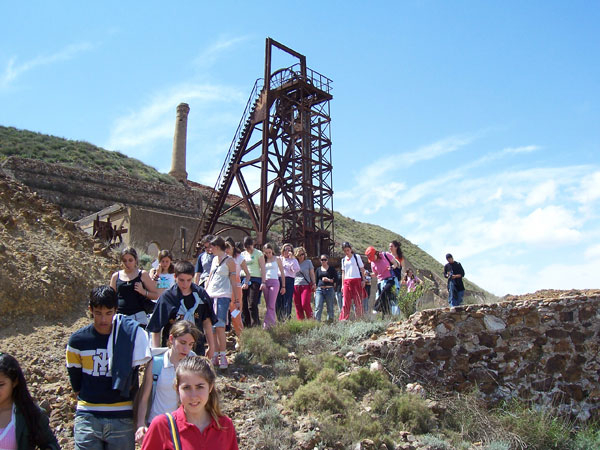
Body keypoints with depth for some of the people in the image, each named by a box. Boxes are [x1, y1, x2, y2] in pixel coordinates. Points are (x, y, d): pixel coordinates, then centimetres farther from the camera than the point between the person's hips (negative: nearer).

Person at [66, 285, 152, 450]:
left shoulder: (132, 333, -6)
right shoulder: (77, 340, 0)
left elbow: (132, 377, 2)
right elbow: (75, 378, 12)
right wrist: (87, 399, 9)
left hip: (122, 418, -1)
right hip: (87, 417, 1)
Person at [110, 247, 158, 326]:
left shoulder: (142, 275, 5)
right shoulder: (116, 276, 10)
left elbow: (156, 295, 6)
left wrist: (144, 292, -11)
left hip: (138, 316, -2)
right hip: (120, 316, 2)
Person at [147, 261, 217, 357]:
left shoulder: (200, 294, 0)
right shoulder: (167, 297, -8)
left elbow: (206, 321, 10)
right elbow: (155, 329, -4)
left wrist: (211, 345, 12)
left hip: (197, 349, 3)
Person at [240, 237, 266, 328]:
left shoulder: (258, 253, 3)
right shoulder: (243, 254, 17)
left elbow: (262, 268, 0)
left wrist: (263, 282, -8)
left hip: (255, 280, -5)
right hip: (244, 280, 5)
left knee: (252, 304, -12)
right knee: (243, 304, 2)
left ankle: (255, 324, -7)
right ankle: (245, 324, 11)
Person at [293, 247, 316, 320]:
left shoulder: (308, 262, 9)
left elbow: (312, 274, 9)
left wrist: (314, 283, 1)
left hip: (306, 286, -2)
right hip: (295, 286, 3)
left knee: (305, 304, -14)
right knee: (298, 306, -1)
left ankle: (310, 319, 1)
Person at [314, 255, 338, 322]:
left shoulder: (331, 269, 6)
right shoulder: (318, 269, 13)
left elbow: (336, 280, 1)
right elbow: (316, 281, 15)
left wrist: (328, 280, -14)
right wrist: (314, 291, 9)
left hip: (329, 290, -1)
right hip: (319, 290, 1)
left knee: (330, 307, 3)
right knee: (318, 307, -10)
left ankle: (330, 321, 11)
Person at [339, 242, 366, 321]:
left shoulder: (356, 257, 4)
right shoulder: (343, 260, 14)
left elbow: (362, 269, 3)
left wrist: (363, 280, -5)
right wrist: (342, 285, 11)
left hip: (357, 280, -3)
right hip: (347, 281, 3)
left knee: (358, 300, -2)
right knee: (346, 301, -2)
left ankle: (359, 318, 2)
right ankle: (344, 319, -2)